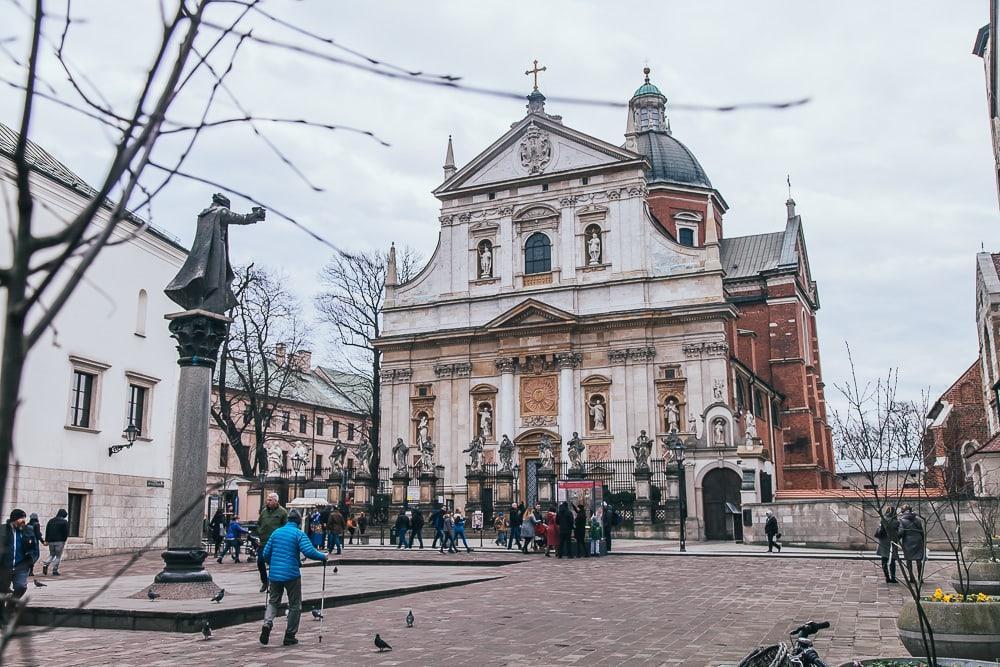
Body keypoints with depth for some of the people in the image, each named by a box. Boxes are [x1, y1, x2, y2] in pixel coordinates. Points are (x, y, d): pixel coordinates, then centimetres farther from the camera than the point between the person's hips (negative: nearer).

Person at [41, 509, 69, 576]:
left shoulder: (51, 521, 11)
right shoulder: (64, 522, -6)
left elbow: (47, 531, 11)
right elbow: (67, 533, -7)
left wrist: (46, 540, 13)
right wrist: (64, 540, 7)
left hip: (51, 540, 5)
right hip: (60, 541, -5)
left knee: (52, 554, 20)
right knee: (58, 556, 3)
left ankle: (45, 564, -4)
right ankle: (55, 570, -1)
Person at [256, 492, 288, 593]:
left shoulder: (282, 512, -6)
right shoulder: (264, 511, 9)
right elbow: (258, 524, 20)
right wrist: (260, 533, 6)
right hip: (263, 542, 5)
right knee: (260, 562, 4)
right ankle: (264, 582, 22)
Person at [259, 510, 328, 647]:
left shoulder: (276, 532, 8)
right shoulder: (299, 534, -6)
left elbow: (265, 554, 11)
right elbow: (309, 552, -19)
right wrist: (323, 556, -2)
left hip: (275, 574, 4)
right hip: (291, 574, -4)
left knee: (273, 601, 18)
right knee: (295, 605, 10)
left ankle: (267, 623, -10)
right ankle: (289, 637, 12)